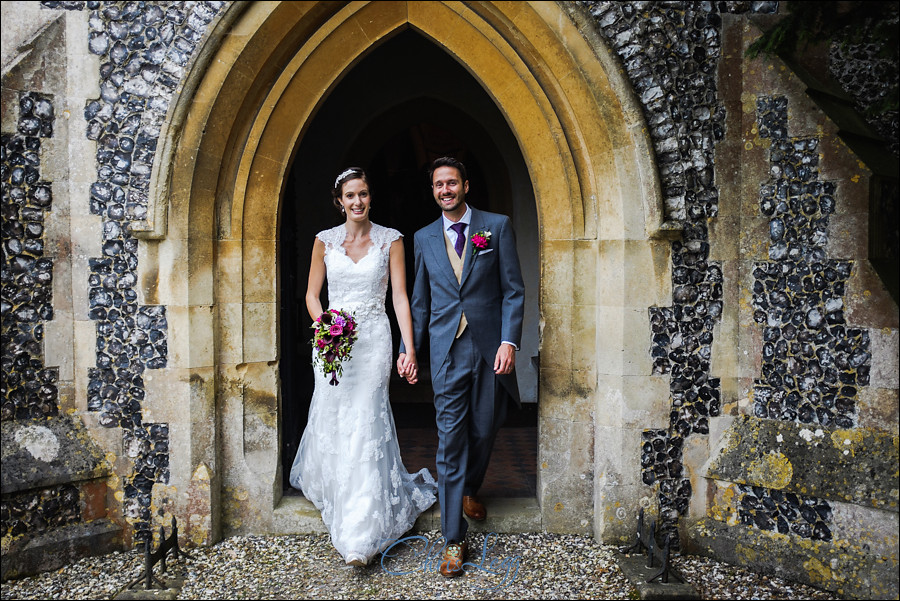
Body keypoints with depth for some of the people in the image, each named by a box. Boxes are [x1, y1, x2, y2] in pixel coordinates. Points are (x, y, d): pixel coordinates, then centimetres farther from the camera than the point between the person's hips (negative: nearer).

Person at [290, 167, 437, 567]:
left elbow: (400, 297, -2)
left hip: (373, 339, -2)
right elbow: (312, 294, 11)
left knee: (364, 423, -6)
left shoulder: (390, 240, 1)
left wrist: (410, 349, -9)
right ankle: (324, 483, 44)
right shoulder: (325, 241, 7)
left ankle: (361, 533, -1)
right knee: (331, 420, 11)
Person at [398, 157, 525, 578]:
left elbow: (514, 290, -1)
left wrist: (509, 341, -11)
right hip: (447, 352, 1)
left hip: (491, 349, 0)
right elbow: (420, 301, 14)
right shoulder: (424, 238, 10)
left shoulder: (498, 226, 2)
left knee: (484, 432, 11)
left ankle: (469, 490, 44)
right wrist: (408, 347, 7)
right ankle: (453, 540, 11)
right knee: (450, 441, 0)